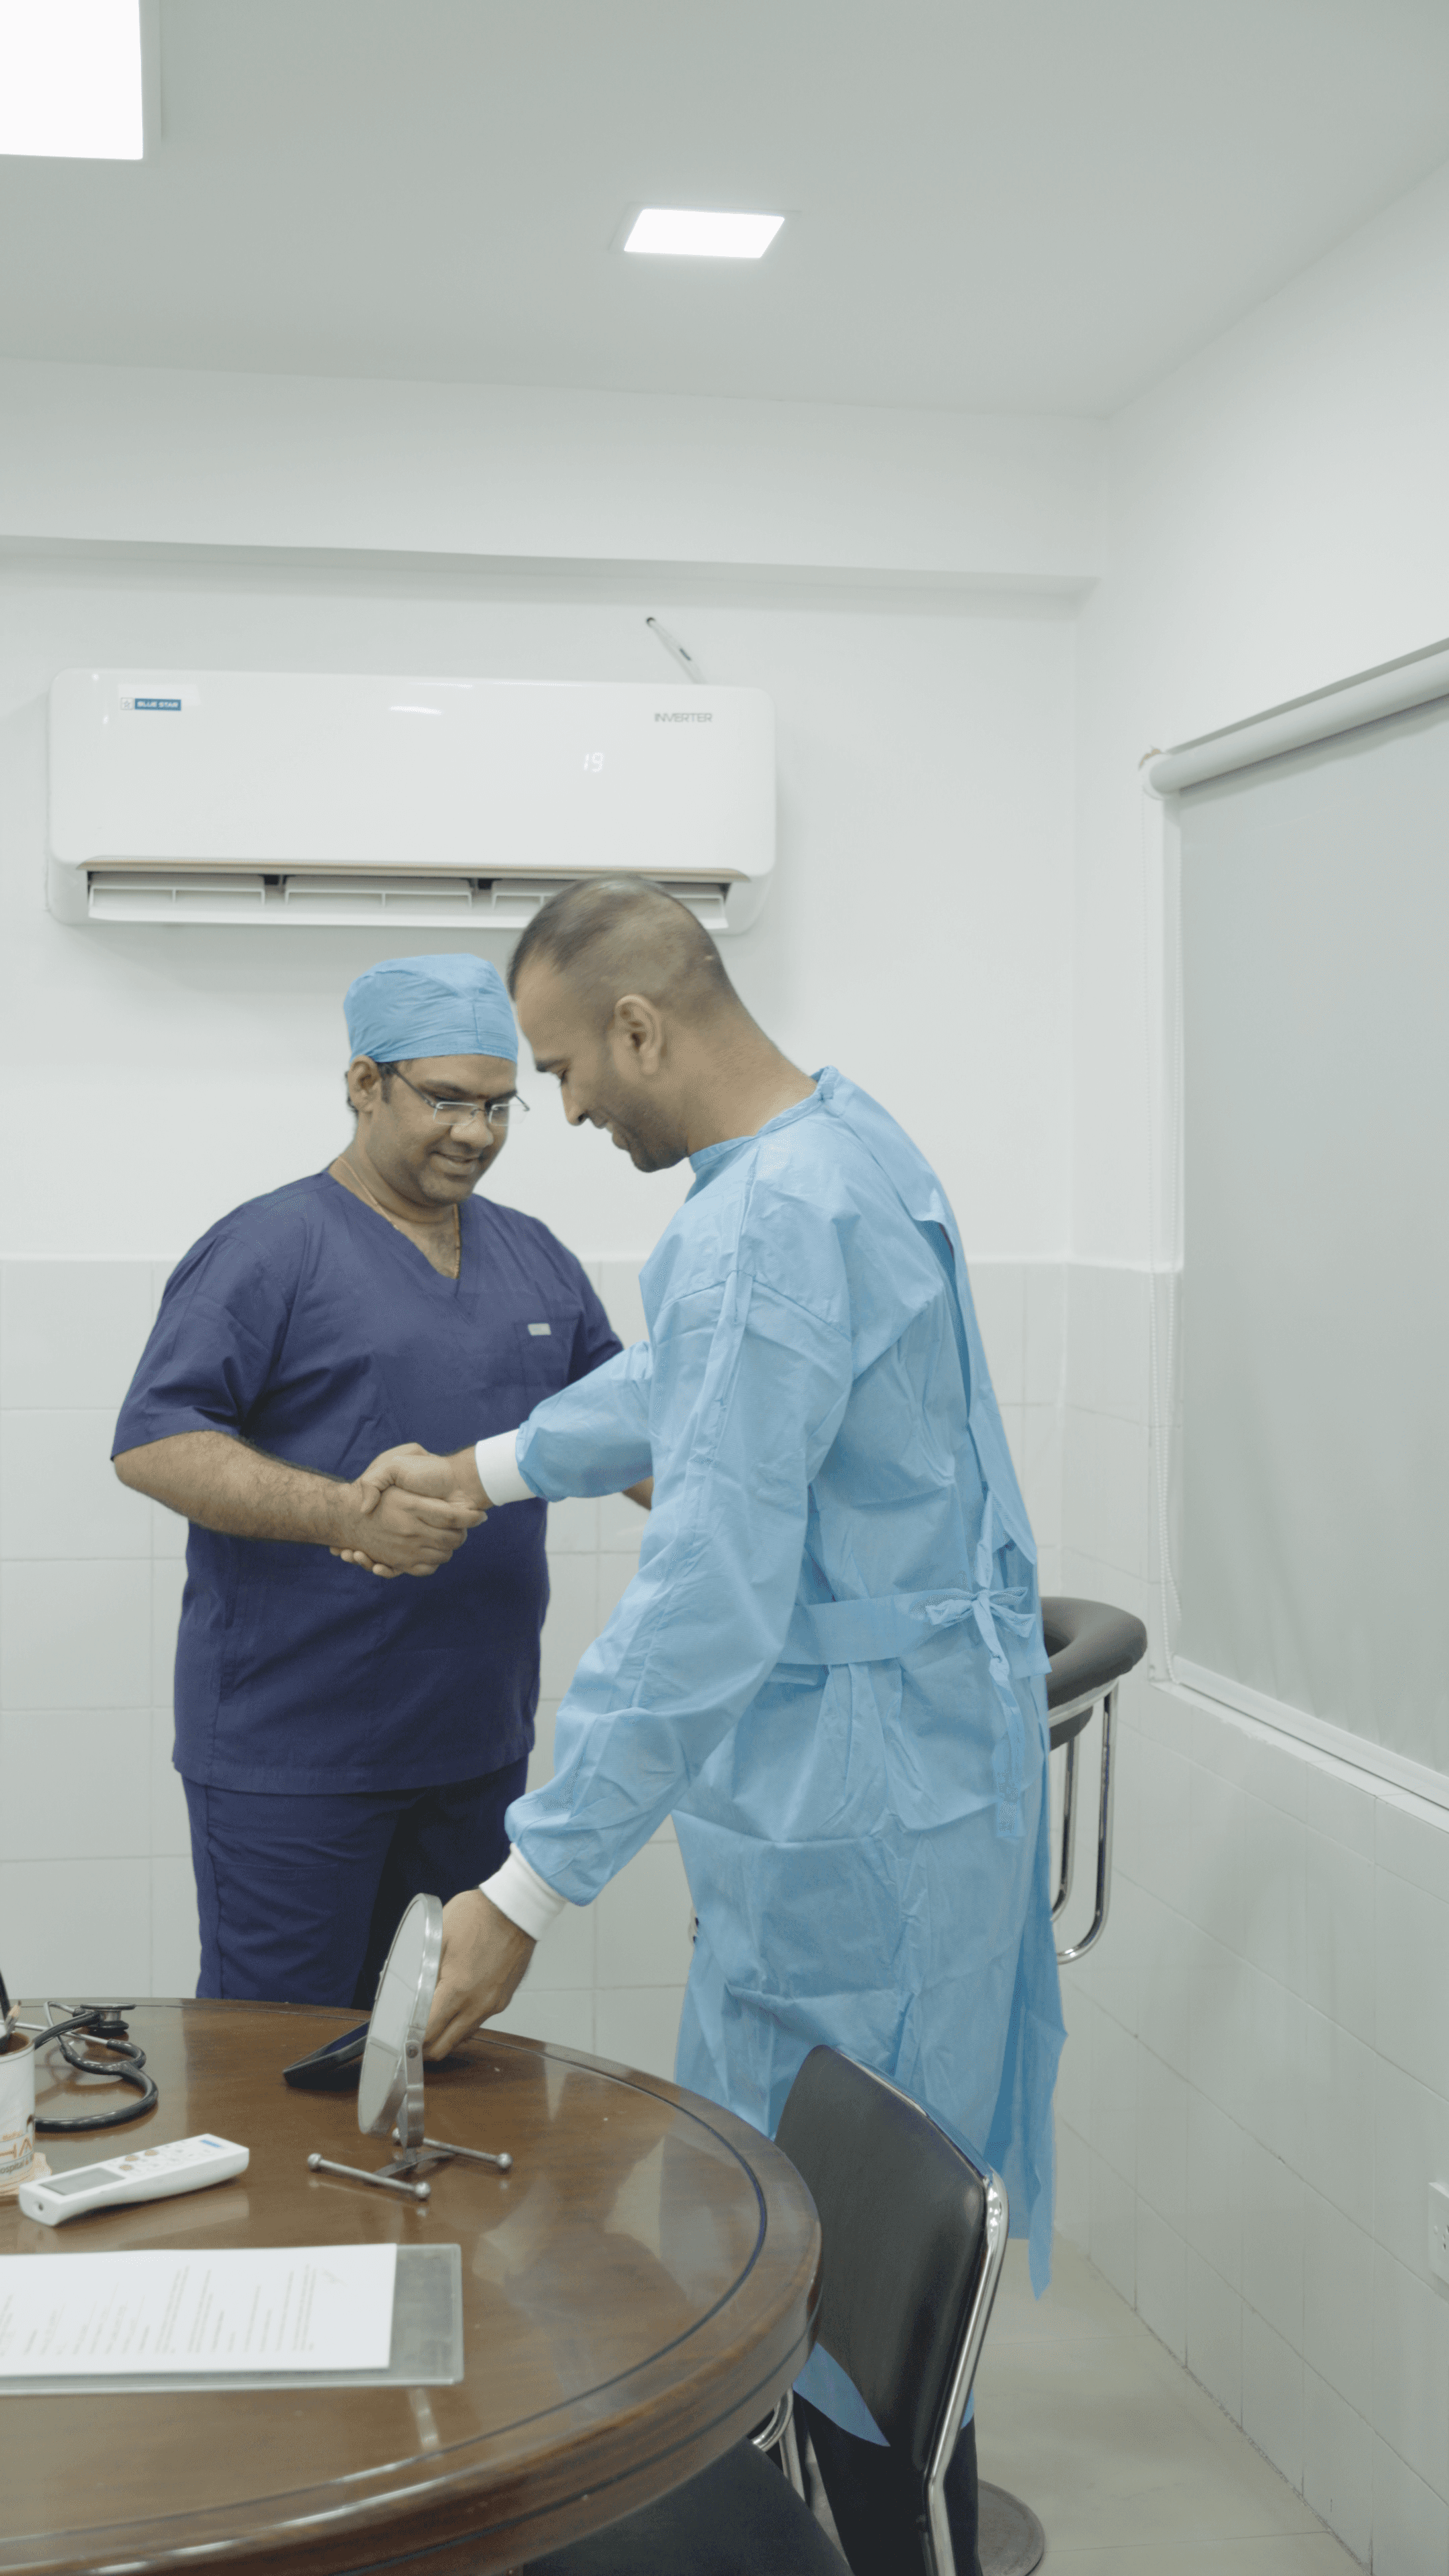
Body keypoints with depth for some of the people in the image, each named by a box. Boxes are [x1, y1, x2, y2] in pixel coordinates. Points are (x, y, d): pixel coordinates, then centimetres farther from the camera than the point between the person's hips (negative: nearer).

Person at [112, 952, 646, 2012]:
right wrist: (350, 1513, -26)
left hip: (480, 1743, 6)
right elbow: (153, 1443, -15)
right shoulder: (268, 1249, -8)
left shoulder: (534, 1256, 13)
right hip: (293, 1754, -6)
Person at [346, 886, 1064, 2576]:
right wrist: (487, 1469, 23)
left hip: (852, 1795, -10)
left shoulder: (765, 1227, -25)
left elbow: (707, 1609, -28)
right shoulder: (846, 1137, 7)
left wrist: (527, 1888, -23)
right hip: (928, 1742, 10)